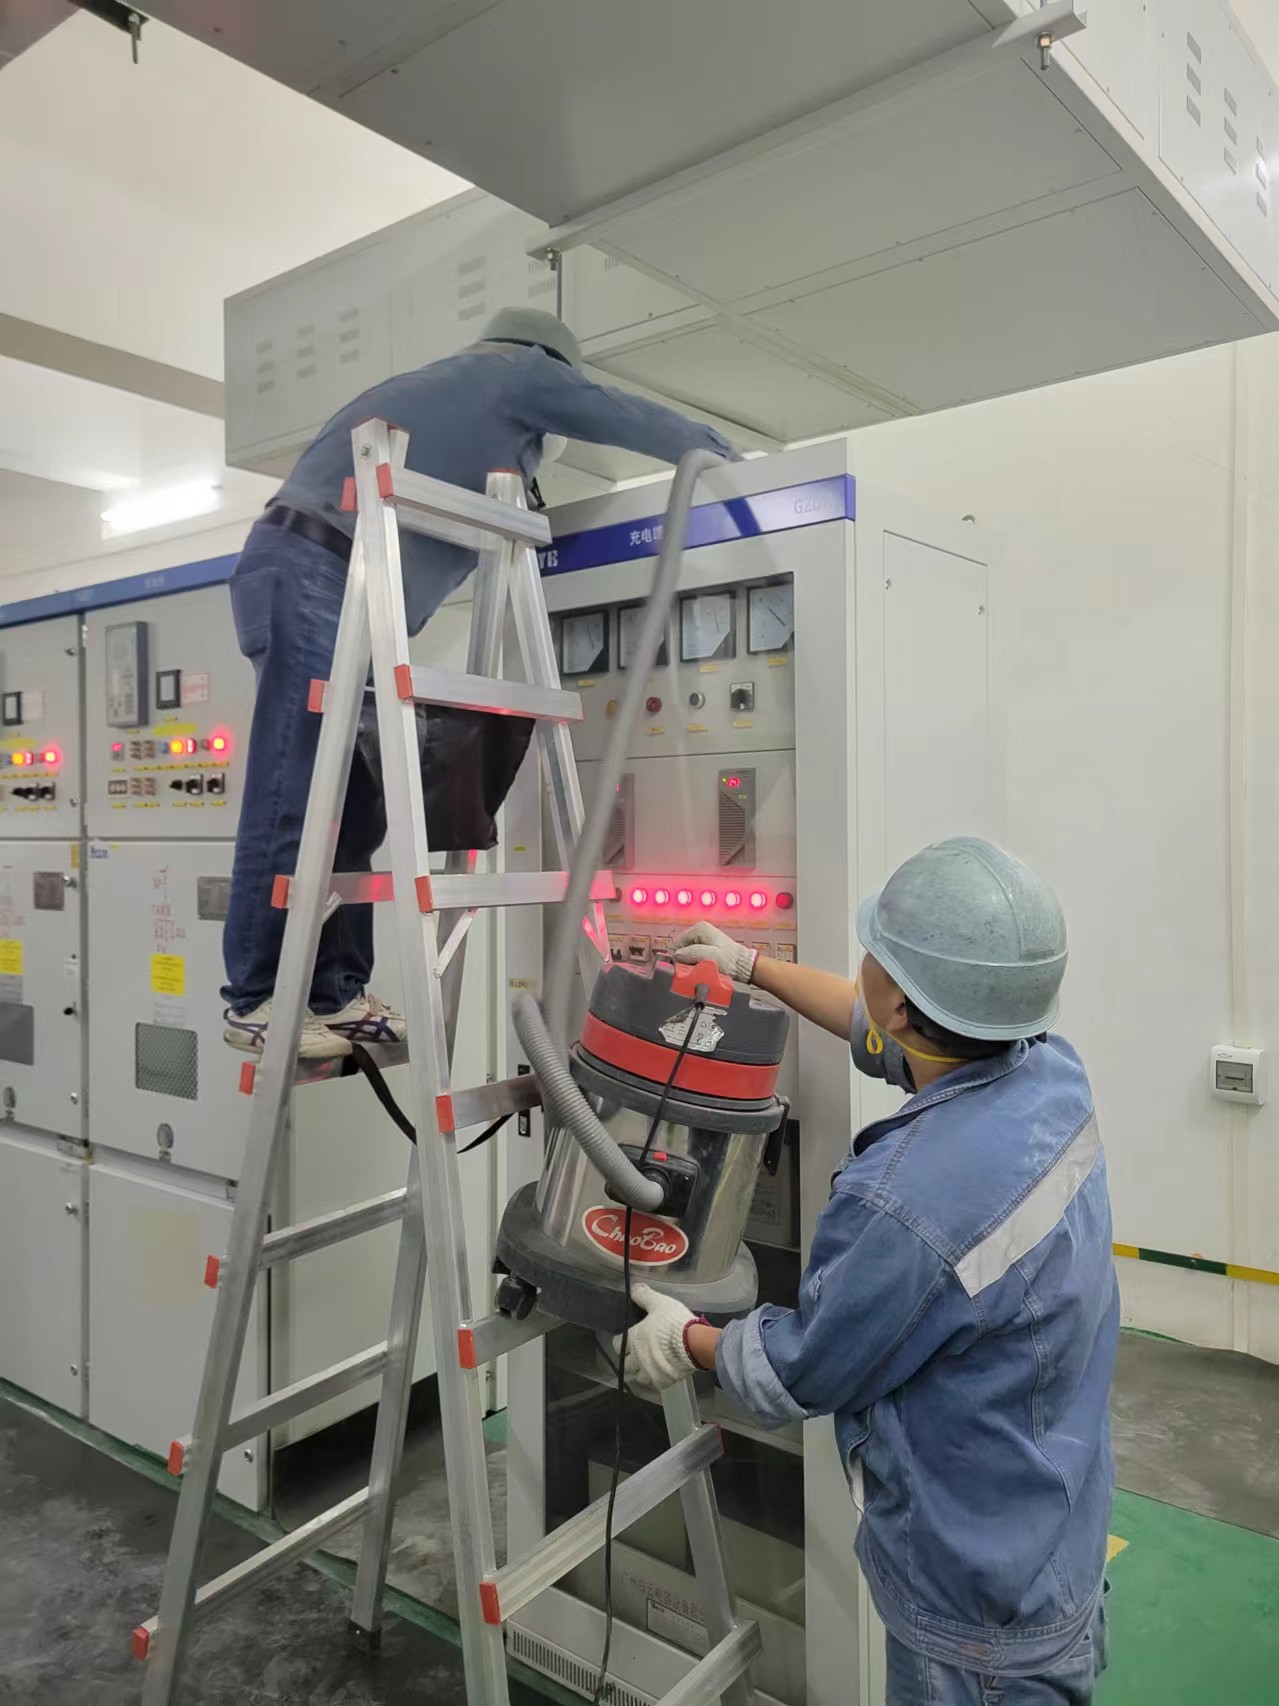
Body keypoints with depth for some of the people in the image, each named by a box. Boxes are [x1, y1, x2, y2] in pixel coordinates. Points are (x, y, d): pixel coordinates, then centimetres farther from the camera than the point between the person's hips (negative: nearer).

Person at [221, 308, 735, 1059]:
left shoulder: (448, 385, 33)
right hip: (311, 575, -9)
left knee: (351, 810, 4)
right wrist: (729, 457, 31)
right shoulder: (520, 372, 10)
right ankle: (257, 999, -6)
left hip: (333, 588, 9)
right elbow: (635, 419, 17)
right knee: (292, 807, -10)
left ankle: (334, 992, 5)